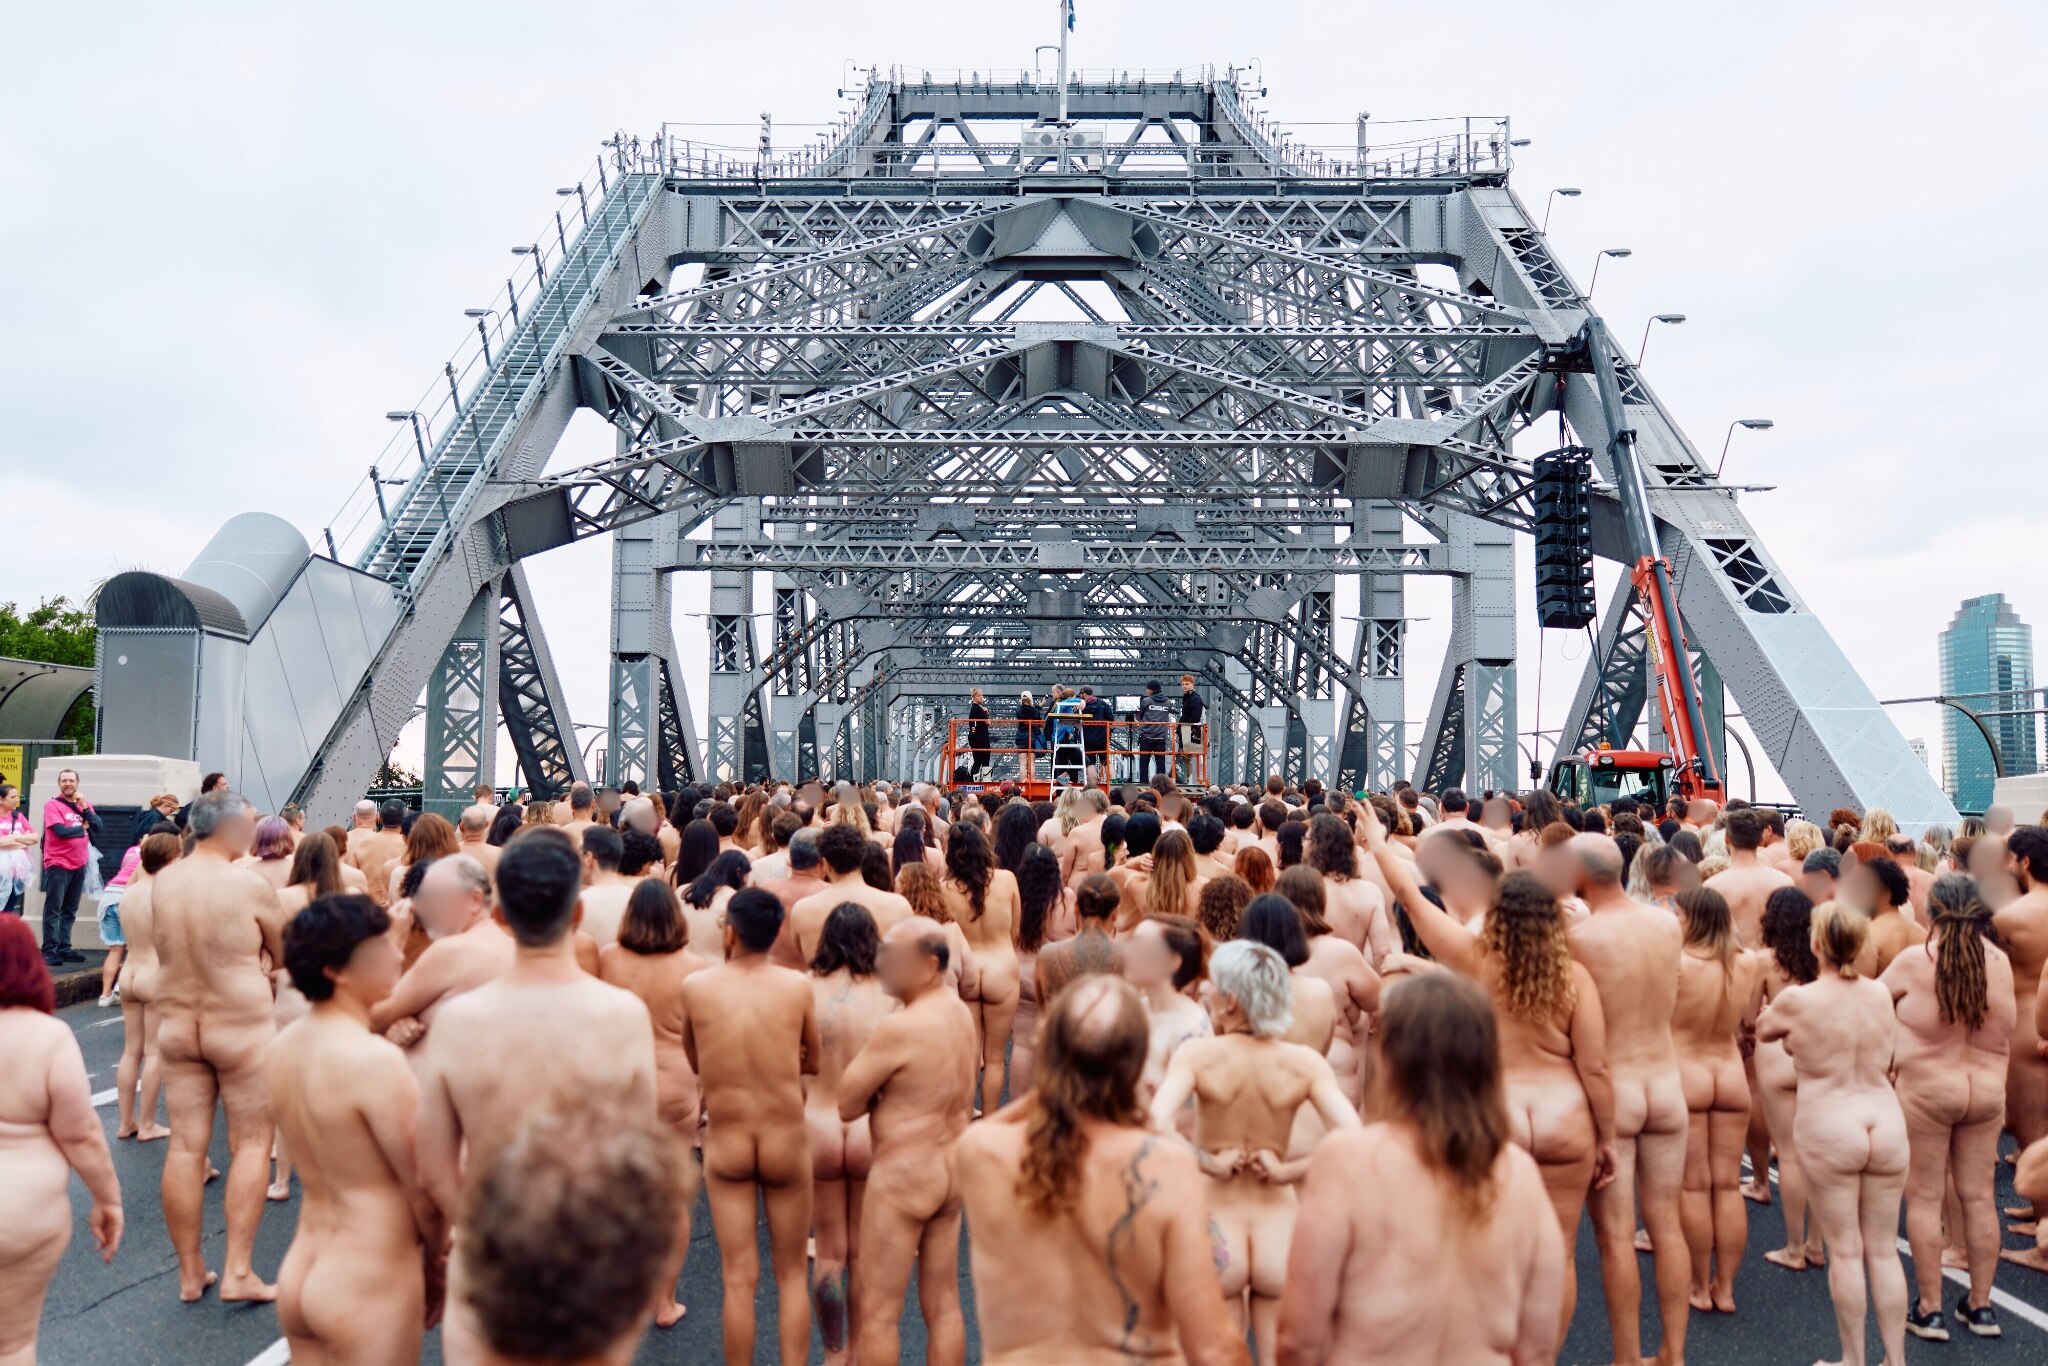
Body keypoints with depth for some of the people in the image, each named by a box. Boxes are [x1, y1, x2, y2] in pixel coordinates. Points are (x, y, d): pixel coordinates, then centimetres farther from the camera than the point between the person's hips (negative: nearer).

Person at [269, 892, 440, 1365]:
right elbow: (425, 1190, -14)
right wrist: (434, 1260, 3)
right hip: (368, 1287, -8)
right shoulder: (375, 1059, -23)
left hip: (299, 1273, 8)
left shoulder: (285, 1044, 2)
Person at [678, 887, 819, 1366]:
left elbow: (695, 1061, 5)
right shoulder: (797, 986, -10)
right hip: (787, 1142, 0)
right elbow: (813, 1062, 2)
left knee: (739, 1278, 9)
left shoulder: (696, 986, -9)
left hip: (726, 1144, 0)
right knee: (791, 1273, 14)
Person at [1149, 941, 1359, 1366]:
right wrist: (1288, 1170, -8)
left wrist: (1207, 1162, -13)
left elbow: (1156, 1125, -26)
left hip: (1216, 1230, -1)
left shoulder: (1199, 1054, -12)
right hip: (1280, 1229, 2)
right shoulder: (1304, 1063, -7)